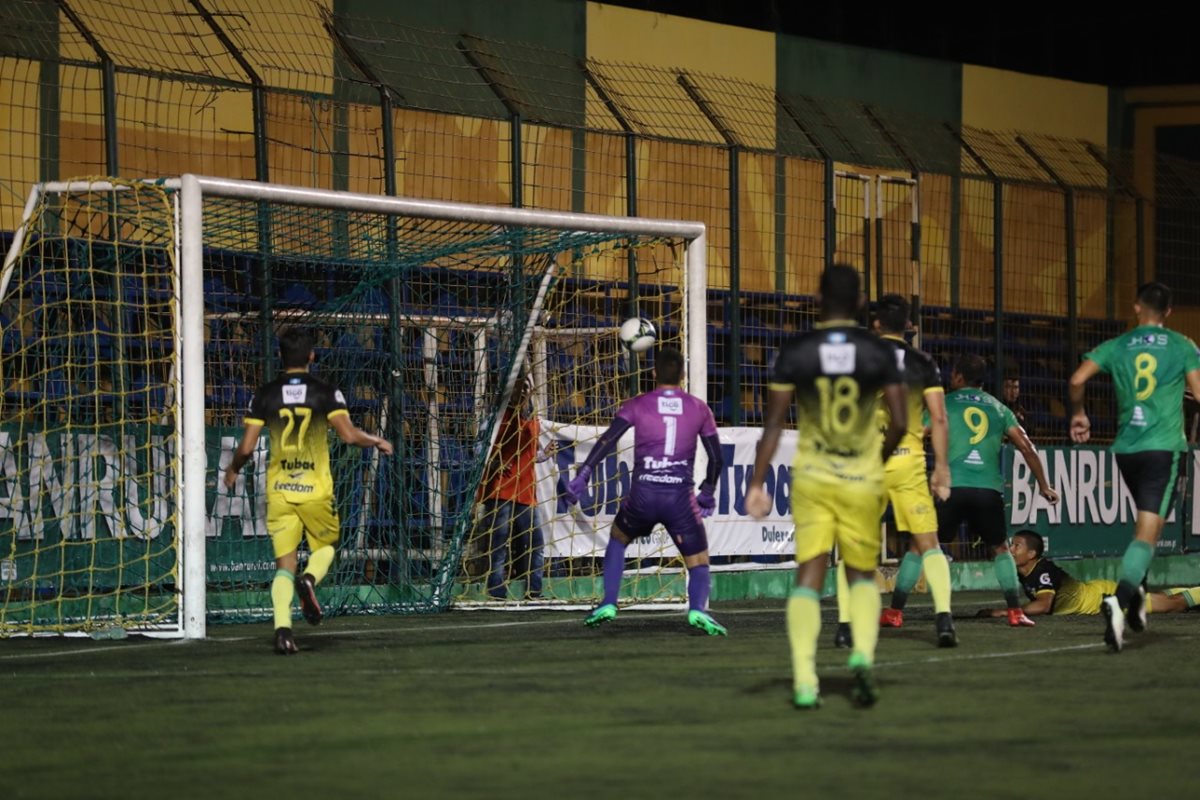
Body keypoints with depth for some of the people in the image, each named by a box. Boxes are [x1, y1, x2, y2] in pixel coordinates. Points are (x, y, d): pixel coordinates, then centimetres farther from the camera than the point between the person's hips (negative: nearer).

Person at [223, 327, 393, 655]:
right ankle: (309, 579, -13)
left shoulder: (264, 395, 2)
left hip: (279, 490, 1)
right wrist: (377, 442, 7)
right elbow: (349, 434, -13)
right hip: (316, 490, -1)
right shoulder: (326, 393, -3)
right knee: (324, 547, 20)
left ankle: (282, 627, -14)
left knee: (284, 563, 5)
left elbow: (246, 447, 0)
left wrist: (232, 469, 20)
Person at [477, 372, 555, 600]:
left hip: (526, 494, 7)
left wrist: (544, 454, 7)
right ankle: (497, 596, -12)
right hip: (500, 491, -7)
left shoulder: (532, 420, 19)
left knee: (534, 546, 4)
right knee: (498, 546, -10)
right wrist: (493, 462, -21)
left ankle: (533, 594, 9)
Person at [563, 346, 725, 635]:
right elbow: (716, 458, 12)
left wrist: (581, 477, -10)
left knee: (617, 540, 29)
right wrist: (707, 493, 26)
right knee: (699, 564, 8)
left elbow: (607, 441, -7)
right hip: (681, 497, 0)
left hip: (642, 495, 0)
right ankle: (698, 609, -22)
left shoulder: (637, 405, 4)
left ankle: (607, 605, 19)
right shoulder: (699, 409, 8)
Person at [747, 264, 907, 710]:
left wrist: (757, 483, -3)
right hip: (862, 481, 0)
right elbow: (899, 423, -4)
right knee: (862, 575, 15)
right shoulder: (879, 353, -3)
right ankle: (862, 654, -10)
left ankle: (804, 681, -9)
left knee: (808, 577, 3)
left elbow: (774, 423, -5)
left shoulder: (794, 352, -3)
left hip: (811, 480, 0)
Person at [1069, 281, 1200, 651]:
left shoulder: (1117, 346, 7)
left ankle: (1136, 593, 14)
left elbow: (1078, 379, -4)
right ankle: (1119, 599, -31)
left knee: (1145, 522, 25)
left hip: (1126, 448, 4)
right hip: (1163, 447, -4)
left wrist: (1078, 413, 13)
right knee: (1147, 534, -11)